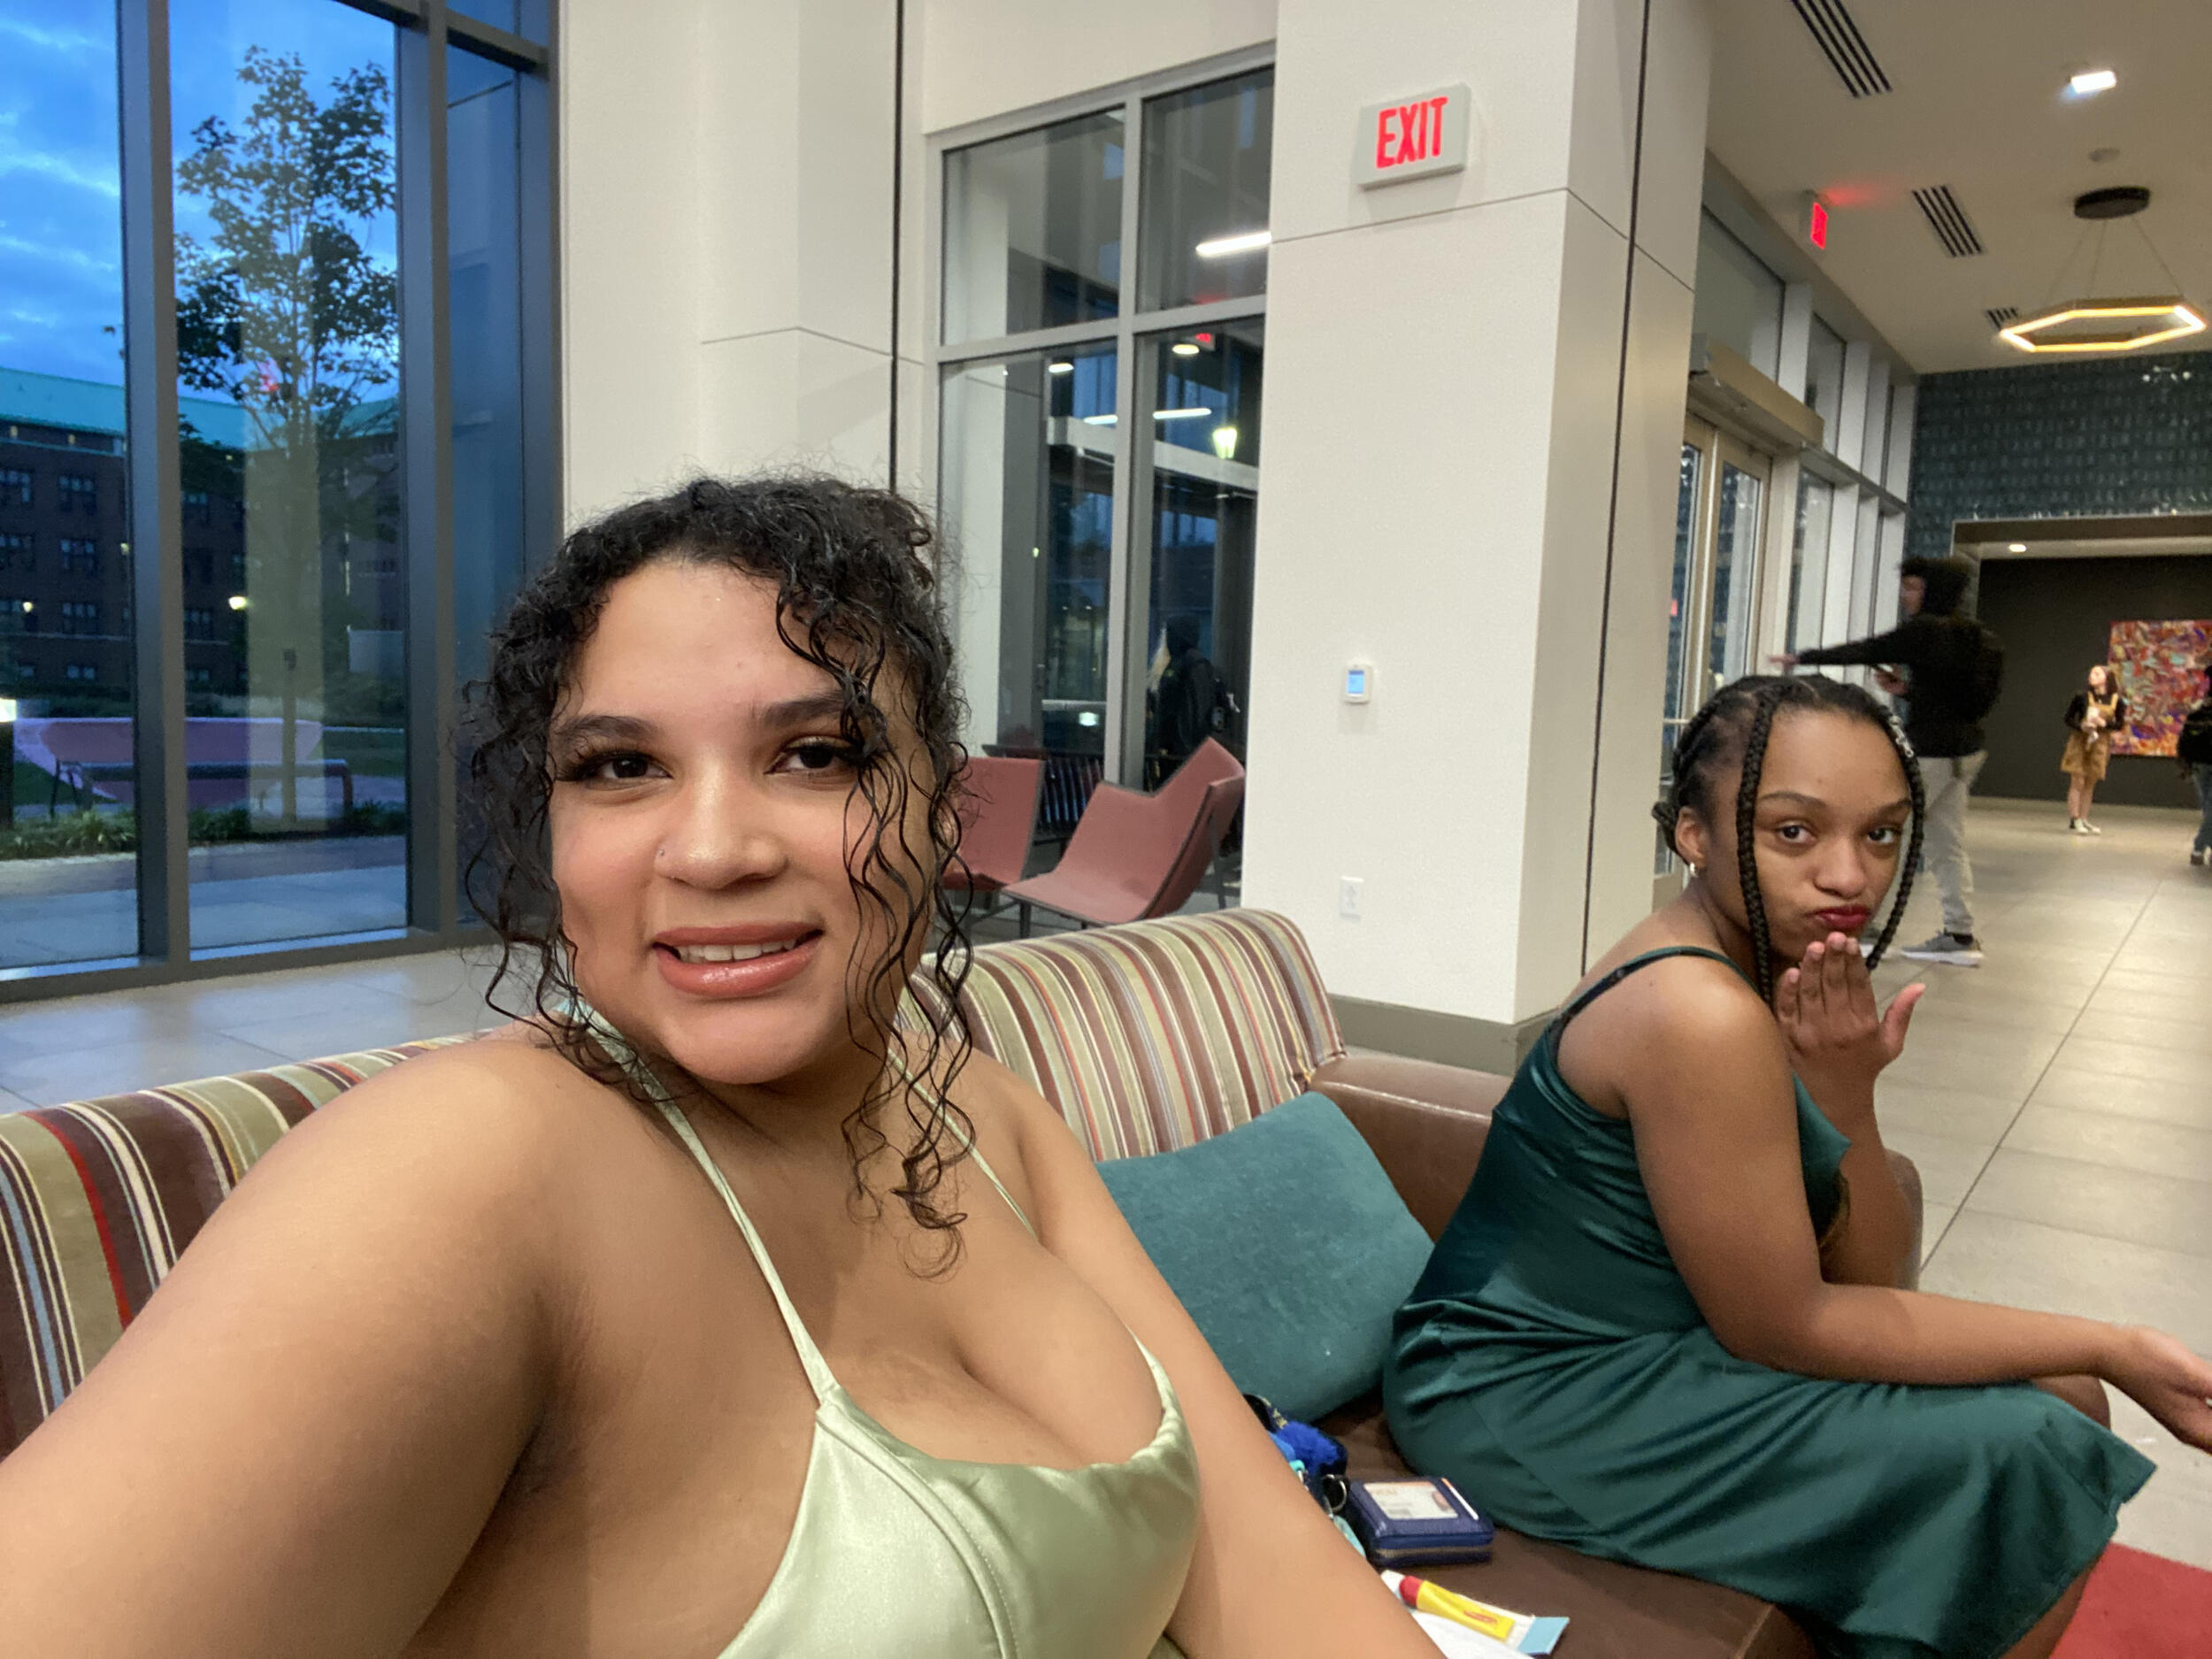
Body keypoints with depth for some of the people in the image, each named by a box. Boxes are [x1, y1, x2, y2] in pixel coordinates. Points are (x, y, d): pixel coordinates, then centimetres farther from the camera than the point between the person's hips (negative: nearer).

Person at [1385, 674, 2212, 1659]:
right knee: (2018, 1464, -9)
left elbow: (1868, 1279, 2)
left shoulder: (1765, 967, 1)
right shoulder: (1701, 1016, -27)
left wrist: (1843, 1092, -16)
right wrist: (2107, 1349, -12)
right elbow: (1783, 1328, -18)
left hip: (1646, 1341, 9)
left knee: (2053, 1401, 11)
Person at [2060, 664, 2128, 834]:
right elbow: (2068, 718, -2)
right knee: (2078, 782, -5)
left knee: (2090, 784, 8)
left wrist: (2104, 723, -16)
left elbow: (2119, 724, 3)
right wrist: (2081, 726, -20)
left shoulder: (2116, 700, 1)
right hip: (2080, 742, -2)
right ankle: (2074, 820, -3)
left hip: (2100, 744, 2)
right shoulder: (2082, 696, -4)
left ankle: (2083, 820, 15)